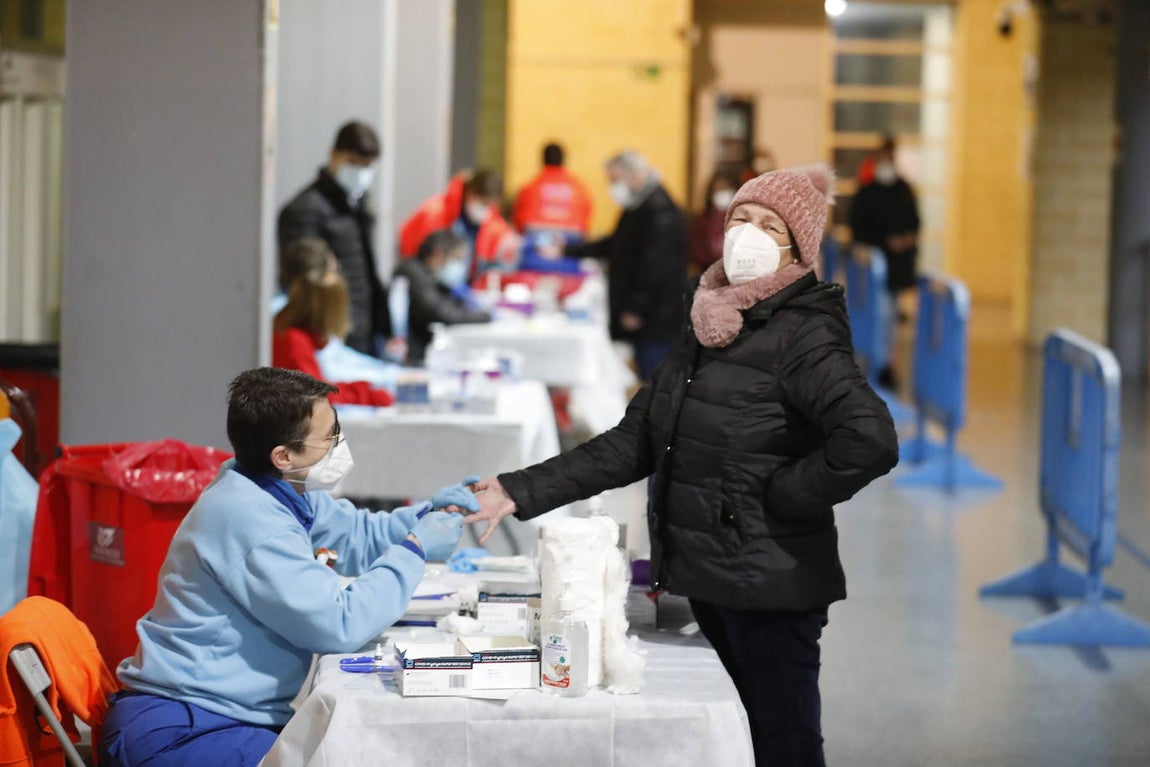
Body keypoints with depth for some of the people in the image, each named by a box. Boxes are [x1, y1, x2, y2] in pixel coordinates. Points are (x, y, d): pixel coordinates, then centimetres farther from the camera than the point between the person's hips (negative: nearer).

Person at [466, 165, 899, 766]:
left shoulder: (800, 335, -13)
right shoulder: (706, 328, 12)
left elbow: (870, 441, -28)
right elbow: (634, 441, 13)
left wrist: (776, 499, -17)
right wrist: (523, 492, 6)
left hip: (770, 587, -8)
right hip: (707, 580, 8)